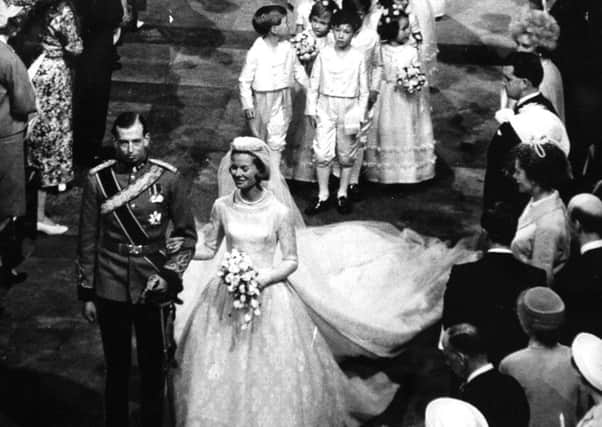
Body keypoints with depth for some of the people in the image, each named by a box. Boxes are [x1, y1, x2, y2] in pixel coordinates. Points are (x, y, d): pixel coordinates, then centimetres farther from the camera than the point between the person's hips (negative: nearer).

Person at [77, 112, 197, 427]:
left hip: (153, 289, 0)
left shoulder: (168, 179, -7)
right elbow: (87, 240, 0)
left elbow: (186, 235, 1)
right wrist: (87, 294, 2)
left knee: (154, 366, 12)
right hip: (110, 291, 0)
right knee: (116, 367, 14)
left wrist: (168, 274, -13)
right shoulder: (97, 180, -6)